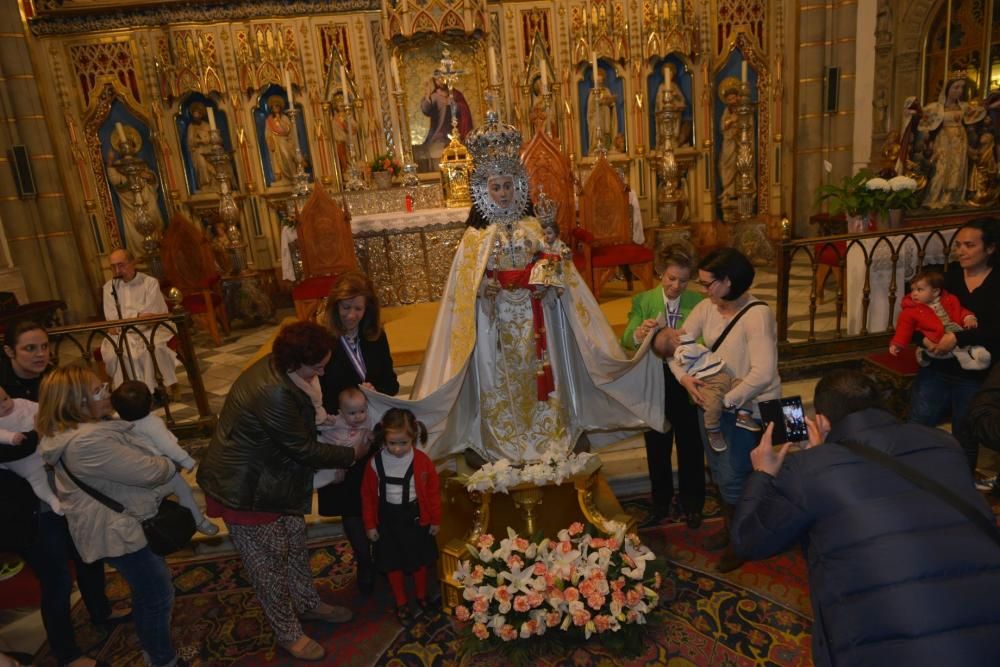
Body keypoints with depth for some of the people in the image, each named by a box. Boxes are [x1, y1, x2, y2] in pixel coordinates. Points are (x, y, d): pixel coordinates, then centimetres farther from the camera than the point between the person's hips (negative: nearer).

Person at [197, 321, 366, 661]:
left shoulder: (275, 367, -7)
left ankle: (308, 604, 42)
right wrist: (352, 454, -12)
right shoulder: (273, 394, -35)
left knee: (295, 543, 21)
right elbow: (304, 450, -24)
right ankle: (289, 634, 29)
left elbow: (297, 431, 9)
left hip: (269, 478, 9)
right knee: (269, 562, 9)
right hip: (245, 492, -9)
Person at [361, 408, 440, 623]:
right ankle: (401, 603, 34)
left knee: (419, 561, 17)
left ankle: (421, 596, 42)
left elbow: (433, 491, -6)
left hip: (416, 518, 0)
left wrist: (435, 520, 0)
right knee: (392, 564, 13)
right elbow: (368, 495, -4)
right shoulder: (375, 463, -15)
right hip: (388, 521, 1)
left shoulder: (422, 461, -16)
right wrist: (370, 525, 0)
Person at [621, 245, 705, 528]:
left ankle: (692, 505, 37)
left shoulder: (699, 302, -8)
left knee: (690, 449, 15)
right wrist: (638, 334, -38)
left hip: (687, 387, -1)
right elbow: (625, 341, -16)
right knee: (656, 450, 17)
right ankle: (660, 504, 38)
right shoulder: (643, 301, -6)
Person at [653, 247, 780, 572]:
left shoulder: (757, 315, -24)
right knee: (718, 471, 22)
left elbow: (763, 373, -31)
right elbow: (677, 344, -4)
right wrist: (685, 377, -20)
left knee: (733, 479, 5)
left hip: (744, 409, -6)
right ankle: (728, 527, 46)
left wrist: (726, 400, -26)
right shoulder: (706, 307, -5)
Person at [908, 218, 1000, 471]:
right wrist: (923, 338, -20)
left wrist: (958, 338, -29)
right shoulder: (948, 275, 2)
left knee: (966, 440, 13)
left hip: (976, 376, -2)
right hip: (936, 368, 2)